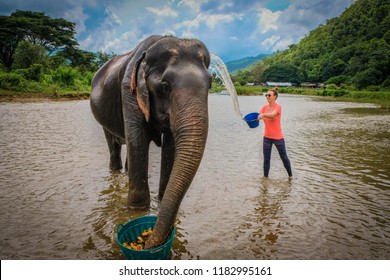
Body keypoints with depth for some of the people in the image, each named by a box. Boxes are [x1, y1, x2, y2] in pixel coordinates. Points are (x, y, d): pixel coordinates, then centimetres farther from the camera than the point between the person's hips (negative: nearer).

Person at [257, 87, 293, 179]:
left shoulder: (278, 107, -13)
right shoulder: (264, 107, 3)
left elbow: (272, 115, -33)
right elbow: (258, 117, -7)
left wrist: (263, 115, -52)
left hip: (278, 137, -4)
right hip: (267, 137, 4)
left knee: (284, 158, 12)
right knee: (266, 159, 6)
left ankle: (290, 175, 33)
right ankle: (265, 177, 18)